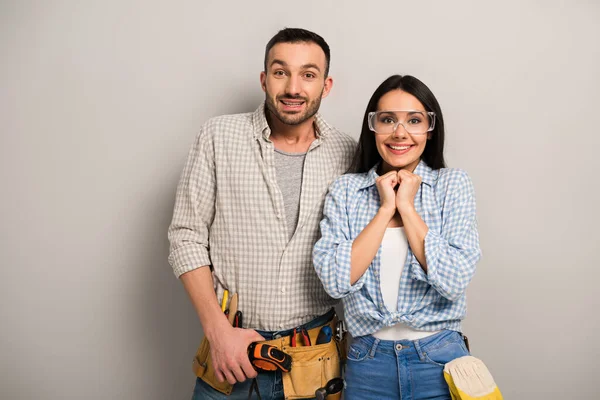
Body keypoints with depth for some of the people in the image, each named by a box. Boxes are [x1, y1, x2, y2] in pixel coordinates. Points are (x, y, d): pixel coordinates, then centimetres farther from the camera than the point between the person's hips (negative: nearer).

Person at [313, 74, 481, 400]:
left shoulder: (453, 184, -3)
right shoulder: (345, 190, -2)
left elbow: (455, 281, -14)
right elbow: (335, 281, -13)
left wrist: (407, 206, -13)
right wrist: (386, 208, -14)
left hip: (439, 359, 0)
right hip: (367, 360, 1)